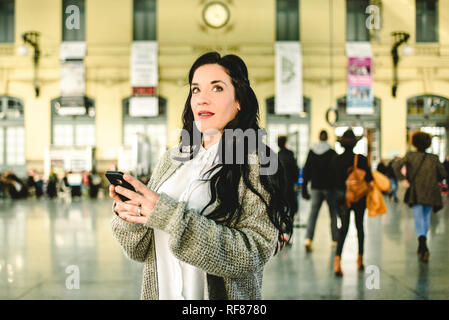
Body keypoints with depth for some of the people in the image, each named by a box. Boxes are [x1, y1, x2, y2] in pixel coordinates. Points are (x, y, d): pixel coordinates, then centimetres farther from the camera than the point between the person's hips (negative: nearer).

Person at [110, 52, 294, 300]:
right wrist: (131, 216, -18)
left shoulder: (257, 162, -12)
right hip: (160, 292, 4)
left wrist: (172, 217, -26)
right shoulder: (171, 160, 1)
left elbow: (254, 253, -22)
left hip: (222, 296, -4)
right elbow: (142, 250, 2)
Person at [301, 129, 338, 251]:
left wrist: (304, 188, 10)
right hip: (329, 187, -2)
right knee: (333, 213, 11)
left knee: (313, 212, 1)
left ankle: (308, 239, -17)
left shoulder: (311, 152, 3)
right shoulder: (332, 153, -7)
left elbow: (306, 170, 5)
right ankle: (335, 240, 17)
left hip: (316, 187, 2)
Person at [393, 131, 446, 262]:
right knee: (426, 216, 18)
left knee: (418, 217, -5)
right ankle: (422, 246, 22)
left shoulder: (410, 156, 1)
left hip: (416, 193, -3)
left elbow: (396, 165, -13)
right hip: (431, 193, 3)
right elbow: (443, 174, 7)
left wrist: (402, 179, -4)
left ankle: (422, 240, -32)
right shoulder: (434, 158, 8)